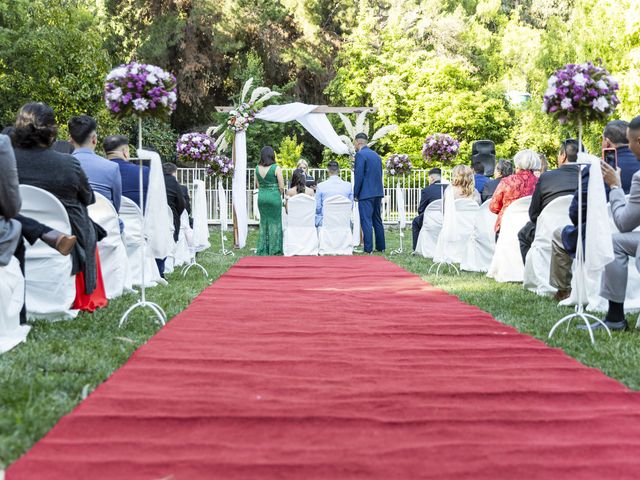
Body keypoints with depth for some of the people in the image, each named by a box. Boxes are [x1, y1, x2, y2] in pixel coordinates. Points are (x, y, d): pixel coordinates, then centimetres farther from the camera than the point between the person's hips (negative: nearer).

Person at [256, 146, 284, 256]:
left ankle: (262, 250, 16)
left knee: (263, 222, 14)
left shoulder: (257, 168, 2)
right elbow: (281, 187, -9)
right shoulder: (276, 168, -11)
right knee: (275, 222, 5)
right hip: (274, 196, -4)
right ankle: (274, 250, 8)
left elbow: (258, 185, 9)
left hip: (261, 196, 4)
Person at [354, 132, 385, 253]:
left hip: (366, 194, -8)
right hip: (378, 193, 8)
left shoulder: (360, 154, -10)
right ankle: (381, 247, 18)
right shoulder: (376, 155, 15)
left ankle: (368, 248, -8)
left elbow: (359, 175, -15)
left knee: (366, 221, -6)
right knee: (377, 220, 14)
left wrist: (355, 194, -10)